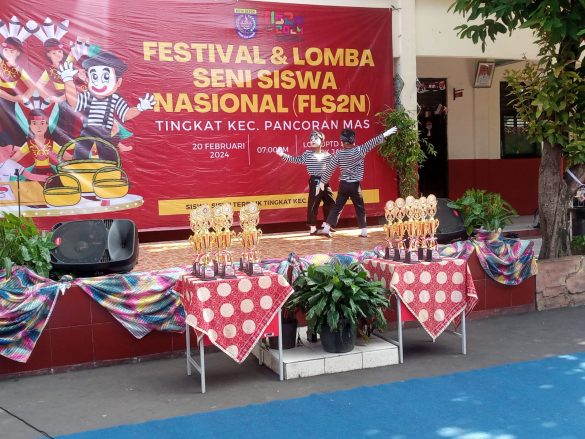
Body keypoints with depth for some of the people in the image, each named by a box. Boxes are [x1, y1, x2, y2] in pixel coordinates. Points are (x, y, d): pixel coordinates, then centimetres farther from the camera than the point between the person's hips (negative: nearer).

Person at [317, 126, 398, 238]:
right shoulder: (359, 150, -10)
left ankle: (326, 228, -1)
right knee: (360, 208, 9)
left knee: (337, 207, 6)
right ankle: (364, 231, 9)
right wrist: (385, 134, -3)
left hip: (343, 184, 2)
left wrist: (322, 182, 7)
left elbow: (329, 169, -2)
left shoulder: (338, 154, -3)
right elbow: (371, 143, -8)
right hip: (355, 185, -2)